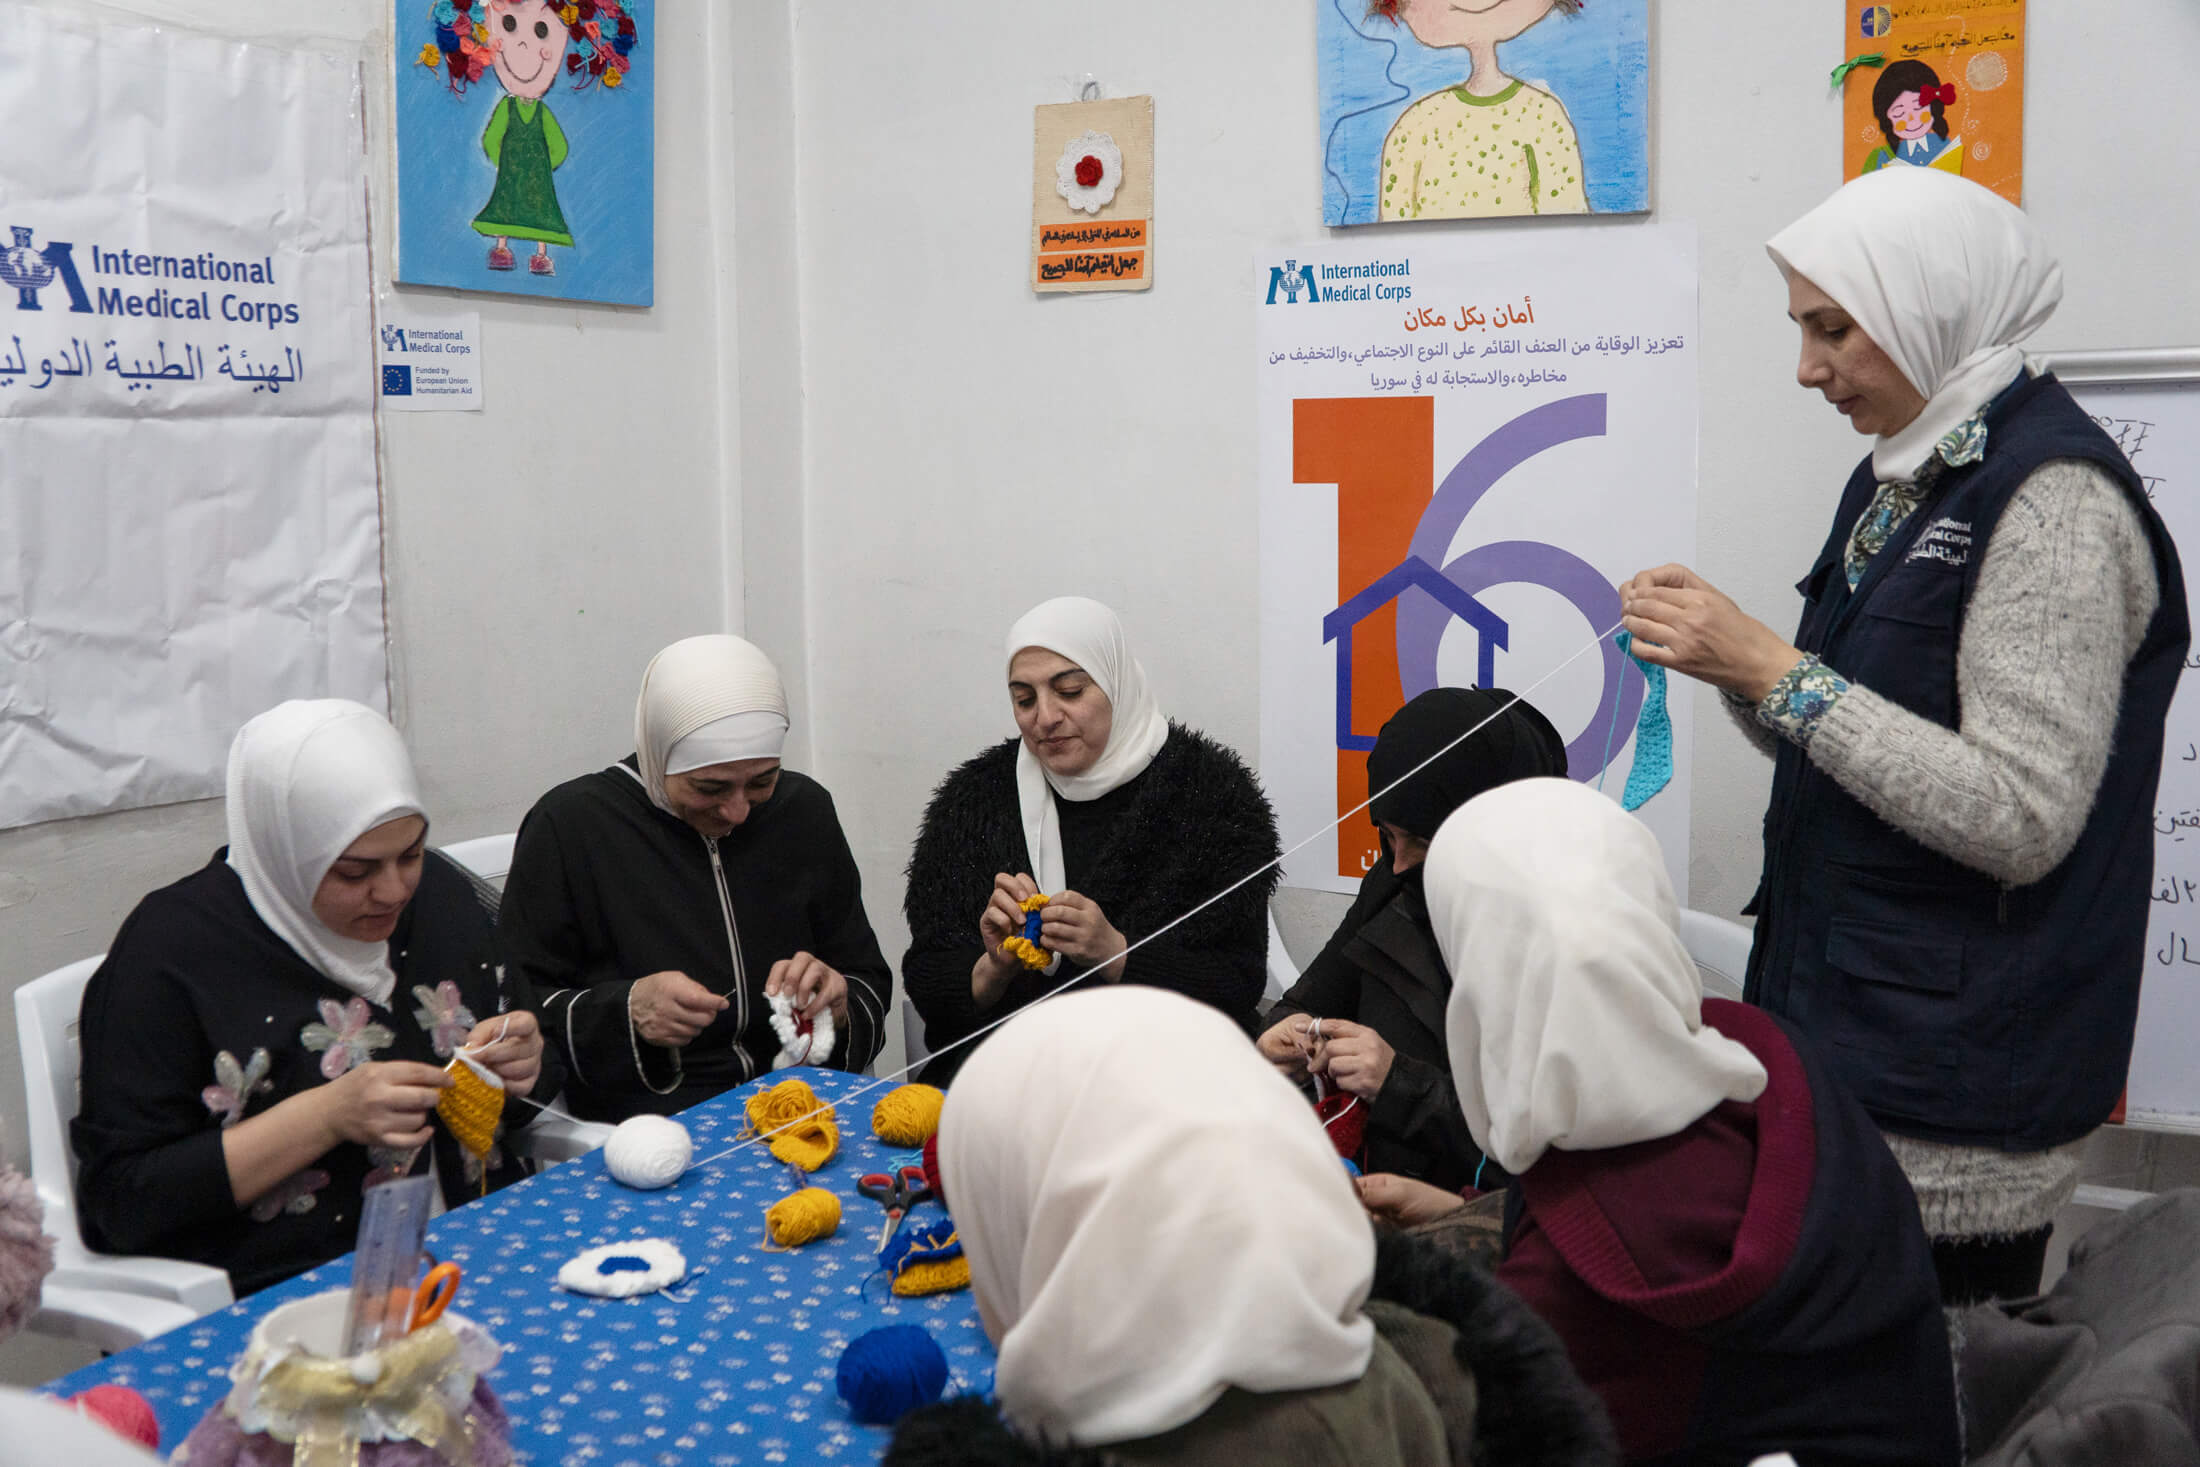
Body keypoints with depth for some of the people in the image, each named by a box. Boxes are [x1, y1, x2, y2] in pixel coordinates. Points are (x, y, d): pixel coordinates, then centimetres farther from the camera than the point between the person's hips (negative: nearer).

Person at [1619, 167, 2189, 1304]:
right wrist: (1732, 655, 1)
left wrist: (1777, 672, -21)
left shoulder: (2055, 497, -15)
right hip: (1838, 1021, 8)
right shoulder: (1899, 477, 12)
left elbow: (2019, 819, -23)